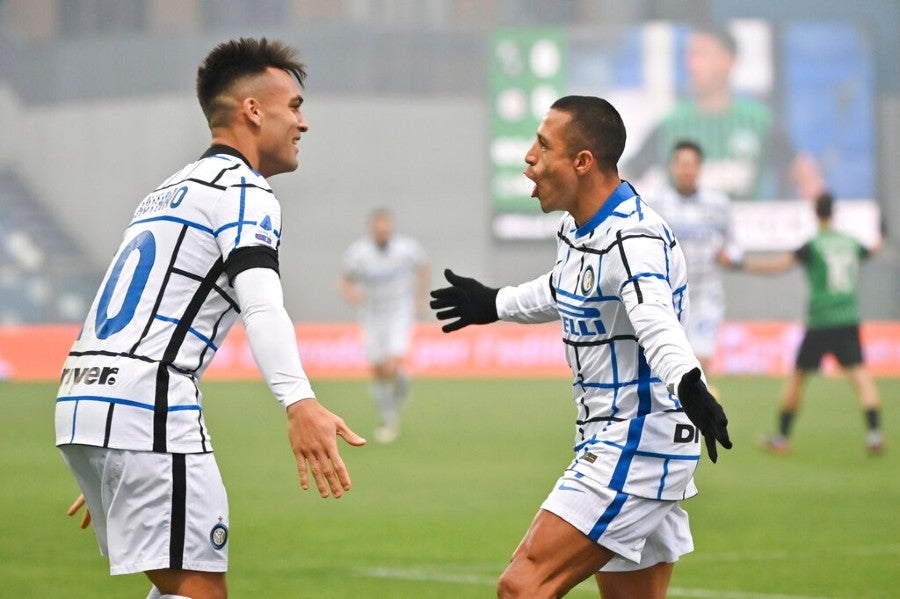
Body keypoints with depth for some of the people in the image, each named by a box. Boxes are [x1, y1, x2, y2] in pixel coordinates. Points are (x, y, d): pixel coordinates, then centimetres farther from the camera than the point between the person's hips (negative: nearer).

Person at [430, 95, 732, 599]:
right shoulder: (576, 229, 10)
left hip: (637, 447, -10)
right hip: (610, 442, 10)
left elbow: (655, 321, -41)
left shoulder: (634, 238, -21)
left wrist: (688, 385, -59)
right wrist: (494, 304, 49)